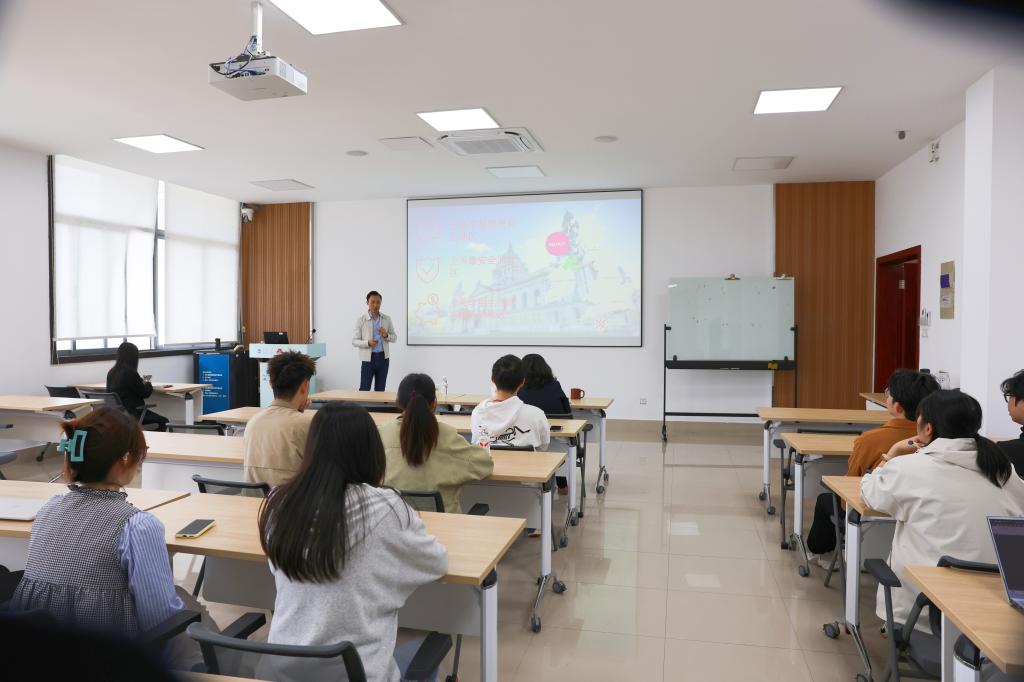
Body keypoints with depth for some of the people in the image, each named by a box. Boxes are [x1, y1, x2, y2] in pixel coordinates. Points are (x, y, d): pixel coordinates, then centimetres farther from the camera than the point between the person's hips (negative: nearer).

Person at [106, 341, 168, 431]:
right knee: (163, 421, 7)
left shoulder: (112, 373, 5)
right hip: (132, 413, -8)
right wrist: (147, 384, 12)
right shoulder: (130, 372, -18)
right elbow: (145, 393, -9)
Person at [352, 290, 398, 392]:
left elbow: (395, 338, 9)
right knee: (364, 389, -4)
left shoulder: (387, 319, 5)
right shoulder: (360, 320, -3)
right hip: (368, 358, -3)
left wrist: (386, 335, -13)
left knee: (380, 389, 9)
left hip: (383, 358, 3)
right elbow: (354, 341, -3)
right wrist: (367, 342, -21)